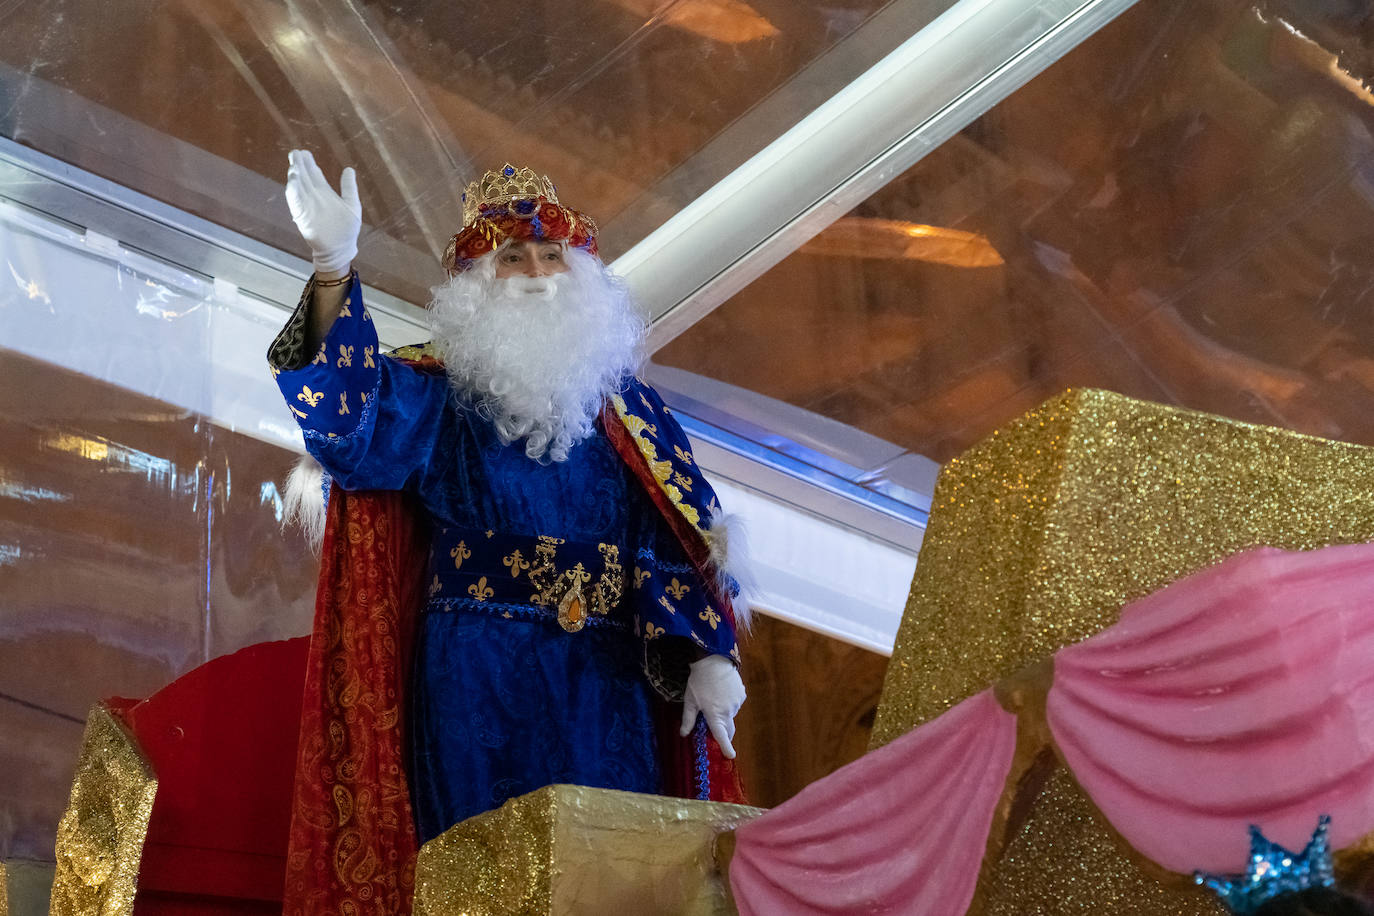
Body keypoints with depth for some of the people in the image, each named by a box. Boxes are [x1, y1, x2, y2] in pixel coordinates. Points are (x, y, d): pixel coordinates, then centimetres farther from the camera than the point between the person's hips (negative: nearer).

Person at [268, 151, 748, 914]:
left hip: (606, 686, 3)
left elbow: (678, 540, 7)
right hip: (479, 686, -2)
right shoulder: (434, 396, 6)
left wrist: (706, 652, -9)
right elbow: (352, 429, -15)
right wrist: (333, 271, -27)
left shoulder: (627, 409, 13)